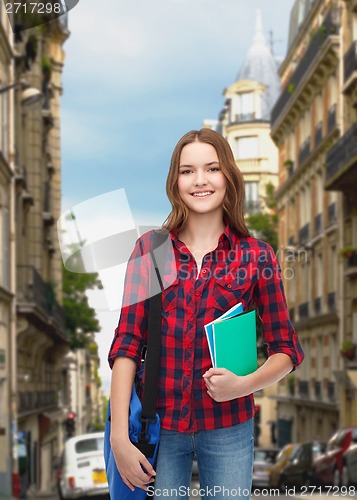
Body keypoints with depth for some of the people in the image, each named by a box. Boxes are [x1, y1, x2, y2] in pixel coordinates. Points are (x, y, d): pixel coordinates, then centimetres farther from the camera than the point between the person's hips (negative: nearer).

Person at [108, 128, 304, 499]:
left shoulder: (256, 256, -1)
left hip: (228, 429, 0)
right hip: (159, 426, 0)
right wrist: (119, 436, -12)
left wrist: (244, 384, -17)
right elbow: (127, 343, -4)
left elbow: (287, 350, 3)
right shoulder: (149, 248, 1)